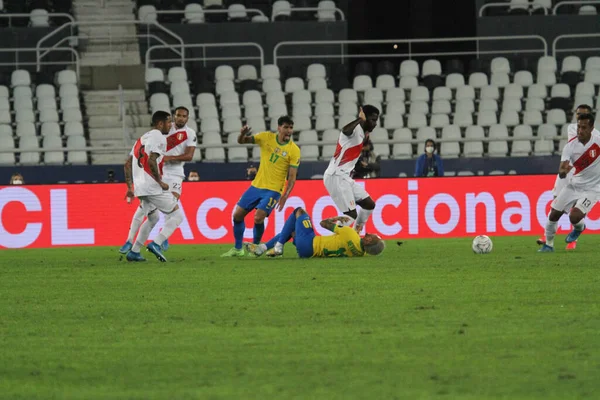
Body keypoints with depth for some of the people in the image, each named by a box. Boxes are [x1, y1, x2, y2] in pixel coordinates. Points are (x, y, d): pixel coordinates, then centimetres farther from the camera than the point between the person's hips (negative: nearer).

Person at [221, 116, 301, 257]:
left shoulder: (294, 150, -11)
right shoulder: (266, 137, -2)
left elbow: (292, 177, -11)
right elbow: (241, 141, 0)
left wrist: (285, 196, -23)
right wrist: (242, 135, -24)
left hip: (273, 190, -4)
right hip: (256, 186, 4)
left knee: (258, 218, -19)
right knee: (237, 215, 4)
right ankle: (238, 249, 21)